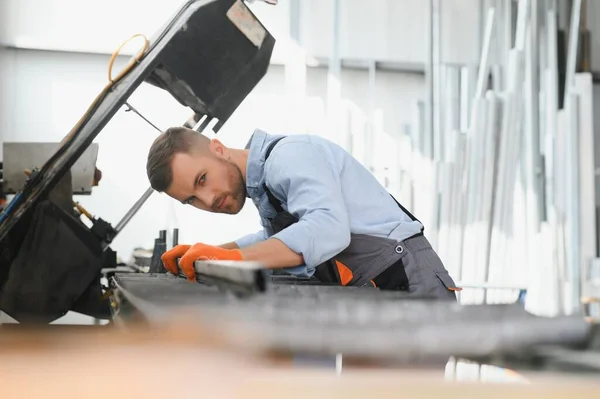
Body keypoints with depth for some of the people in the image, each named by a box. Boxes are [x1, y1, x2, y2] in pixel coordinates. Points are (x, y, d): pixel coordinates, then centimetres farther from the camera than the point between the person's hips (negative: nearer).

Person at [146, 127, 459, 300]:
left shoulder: (289, 155, -16)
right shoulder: (262, 186, 16)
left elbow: (329, 229, -32)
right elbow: (277, 240, 33)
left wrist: (233, 257, -33)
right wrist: (207, 253, 19)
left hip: (410, 287, -11)